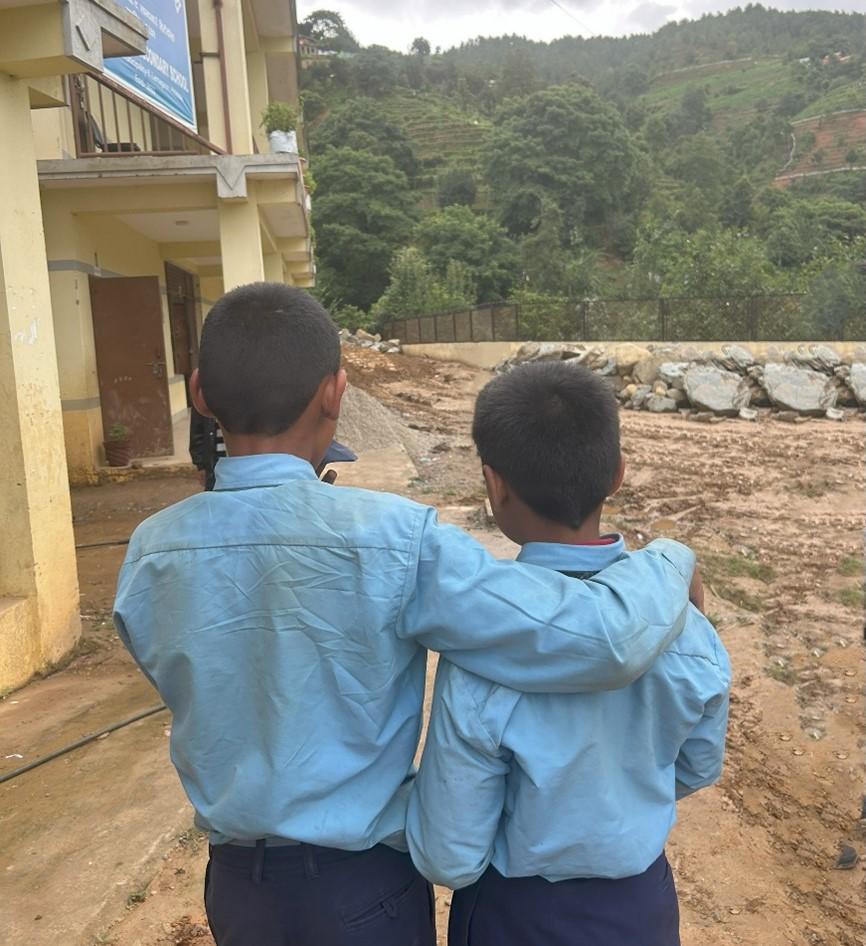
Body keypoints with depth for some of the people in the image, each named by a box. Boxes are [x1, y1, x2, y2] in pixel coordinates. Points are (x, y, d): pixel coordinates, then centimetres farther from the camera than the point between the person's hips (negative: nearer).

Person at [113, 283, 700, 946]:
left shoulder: (150, 553, -15)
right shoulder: (396, 540, -28)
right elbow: (604, 640, -30)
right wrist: (672, 561, -10)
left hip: (237, 879, 3)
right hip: (365, 886, -3)